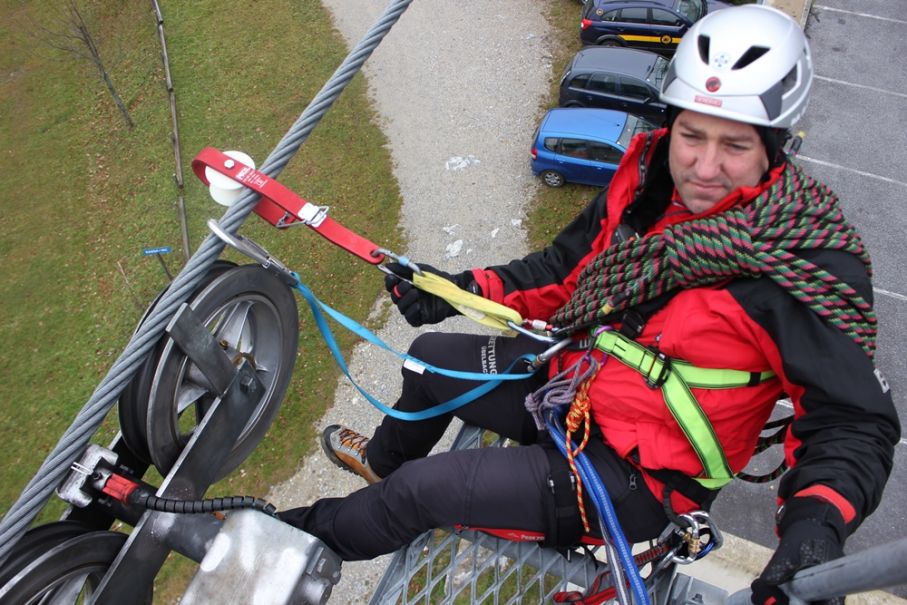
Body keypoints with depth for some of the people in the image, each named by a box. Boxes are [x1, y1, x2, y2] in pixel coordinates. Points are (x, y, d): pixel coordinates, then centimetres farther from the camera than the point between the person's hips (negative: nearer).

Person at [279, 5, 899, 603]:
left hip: (635, 478, -6)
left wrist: (817, 518, -39)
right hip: (569, 378, 7)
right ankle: (382, 460, 52)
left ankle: (312, 534, 25)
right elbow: (567, 268, 4)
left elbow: (857, 421, -20)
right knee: (430, 358, 19)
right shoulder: (647, 180, -8)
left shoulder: (814, 271, -25)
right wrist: (466, 288, -8)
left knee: (420, 490, -10)